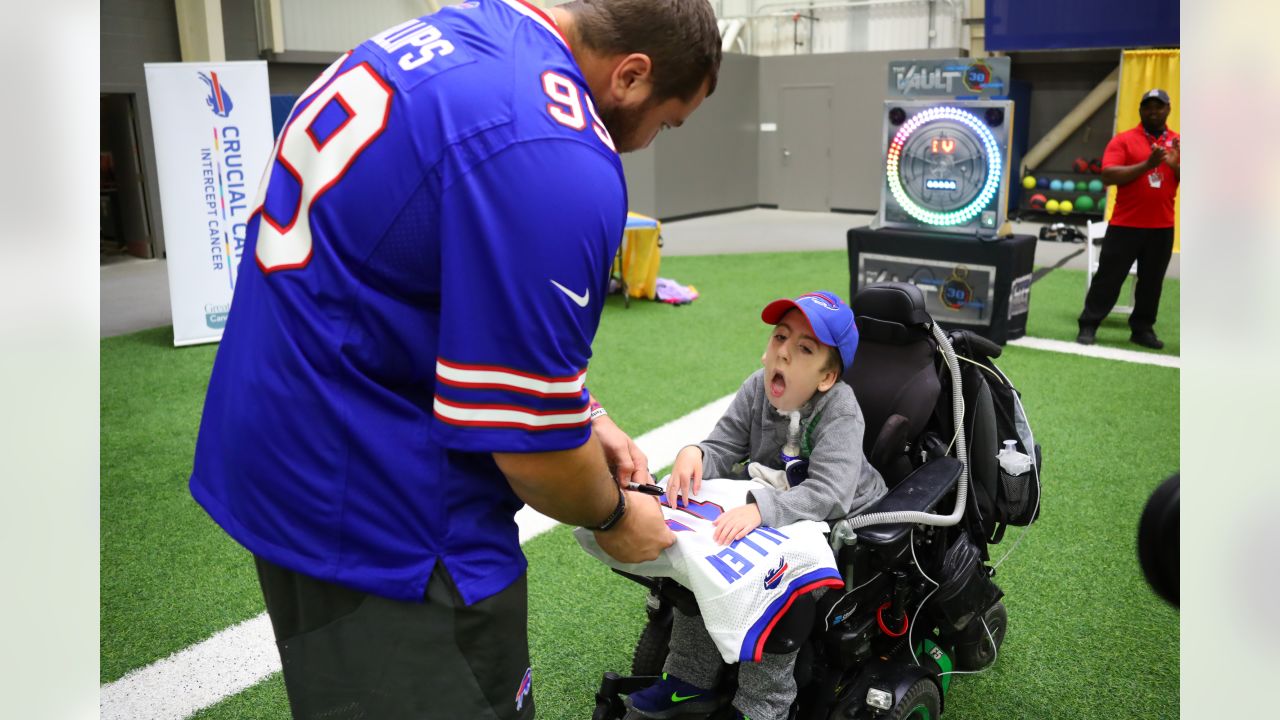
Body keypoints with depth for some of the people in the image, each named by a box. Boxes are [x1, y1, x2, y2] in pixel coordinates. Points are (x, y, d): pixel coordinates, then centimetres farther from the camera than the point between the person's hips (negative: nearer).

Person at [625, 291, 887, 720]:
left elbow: (828, 493, -38)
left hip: (843, 520, -6)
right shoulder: (757, 388, -9)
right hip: (770, 512, 6)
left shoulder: (840, 410, -26)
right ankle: (690, 680, 8)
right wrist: (695, 454, -33)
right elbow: (723, 448, -9)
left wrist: (761, 508, -52)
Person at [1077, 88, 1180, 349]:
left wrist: (1177, 166, -14)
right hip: (1125, 224, -3)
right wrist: (1147, 164, -22)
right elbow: (1108, 176, -13)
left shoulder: (1179, 143, 9)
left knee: (1151, 281, 9)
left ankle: (1142, 329, 18)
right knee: (1108, 277, -1)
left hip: (1162, 227, 3)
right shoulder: (1123, 140, -1)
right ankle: (1088, 326, 4)